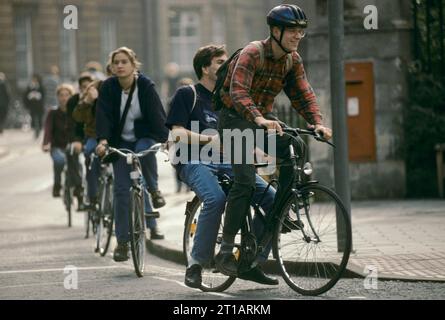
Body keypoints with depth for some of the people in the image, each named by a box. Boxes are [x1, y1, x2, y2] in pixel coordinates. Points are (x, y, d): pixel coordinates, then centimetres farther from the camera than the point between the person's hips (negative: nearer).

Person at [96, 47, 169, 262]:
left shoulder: (146, 86, -14)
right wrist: (102, 140, -36)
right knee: (122, 190, -7)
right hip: (121, 142, 1)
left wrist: (165, 139, -36)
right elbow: (103, 115, -20)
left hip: (144, 138, -1)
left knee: (143, 150, -36)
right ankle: (122, 242, -1)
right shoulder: (108, 88, -10)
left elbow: (157, 114, -22)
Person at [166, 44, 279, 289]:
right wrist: (208, 139, -23)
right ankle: (196, 263, -24)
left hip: (226, 162, 6)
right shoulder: (187, 94, 5)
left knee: (271, 198, -15)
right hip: (195, 161, -6)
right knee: (216, 198, -37)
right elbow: (178, 133, -7)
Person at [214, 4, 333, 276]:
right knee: (246, 182, -20)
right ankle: (226, 252, -16)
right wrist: (259, 120, -50)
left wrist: (318, 122, -23)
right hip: (236, 121, -7)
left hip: (263, 122, 7)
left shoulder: (293, 60, 1)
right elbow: (238, 92, -33)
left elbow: (303, 94, -4)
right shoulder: (252, 53, -21)